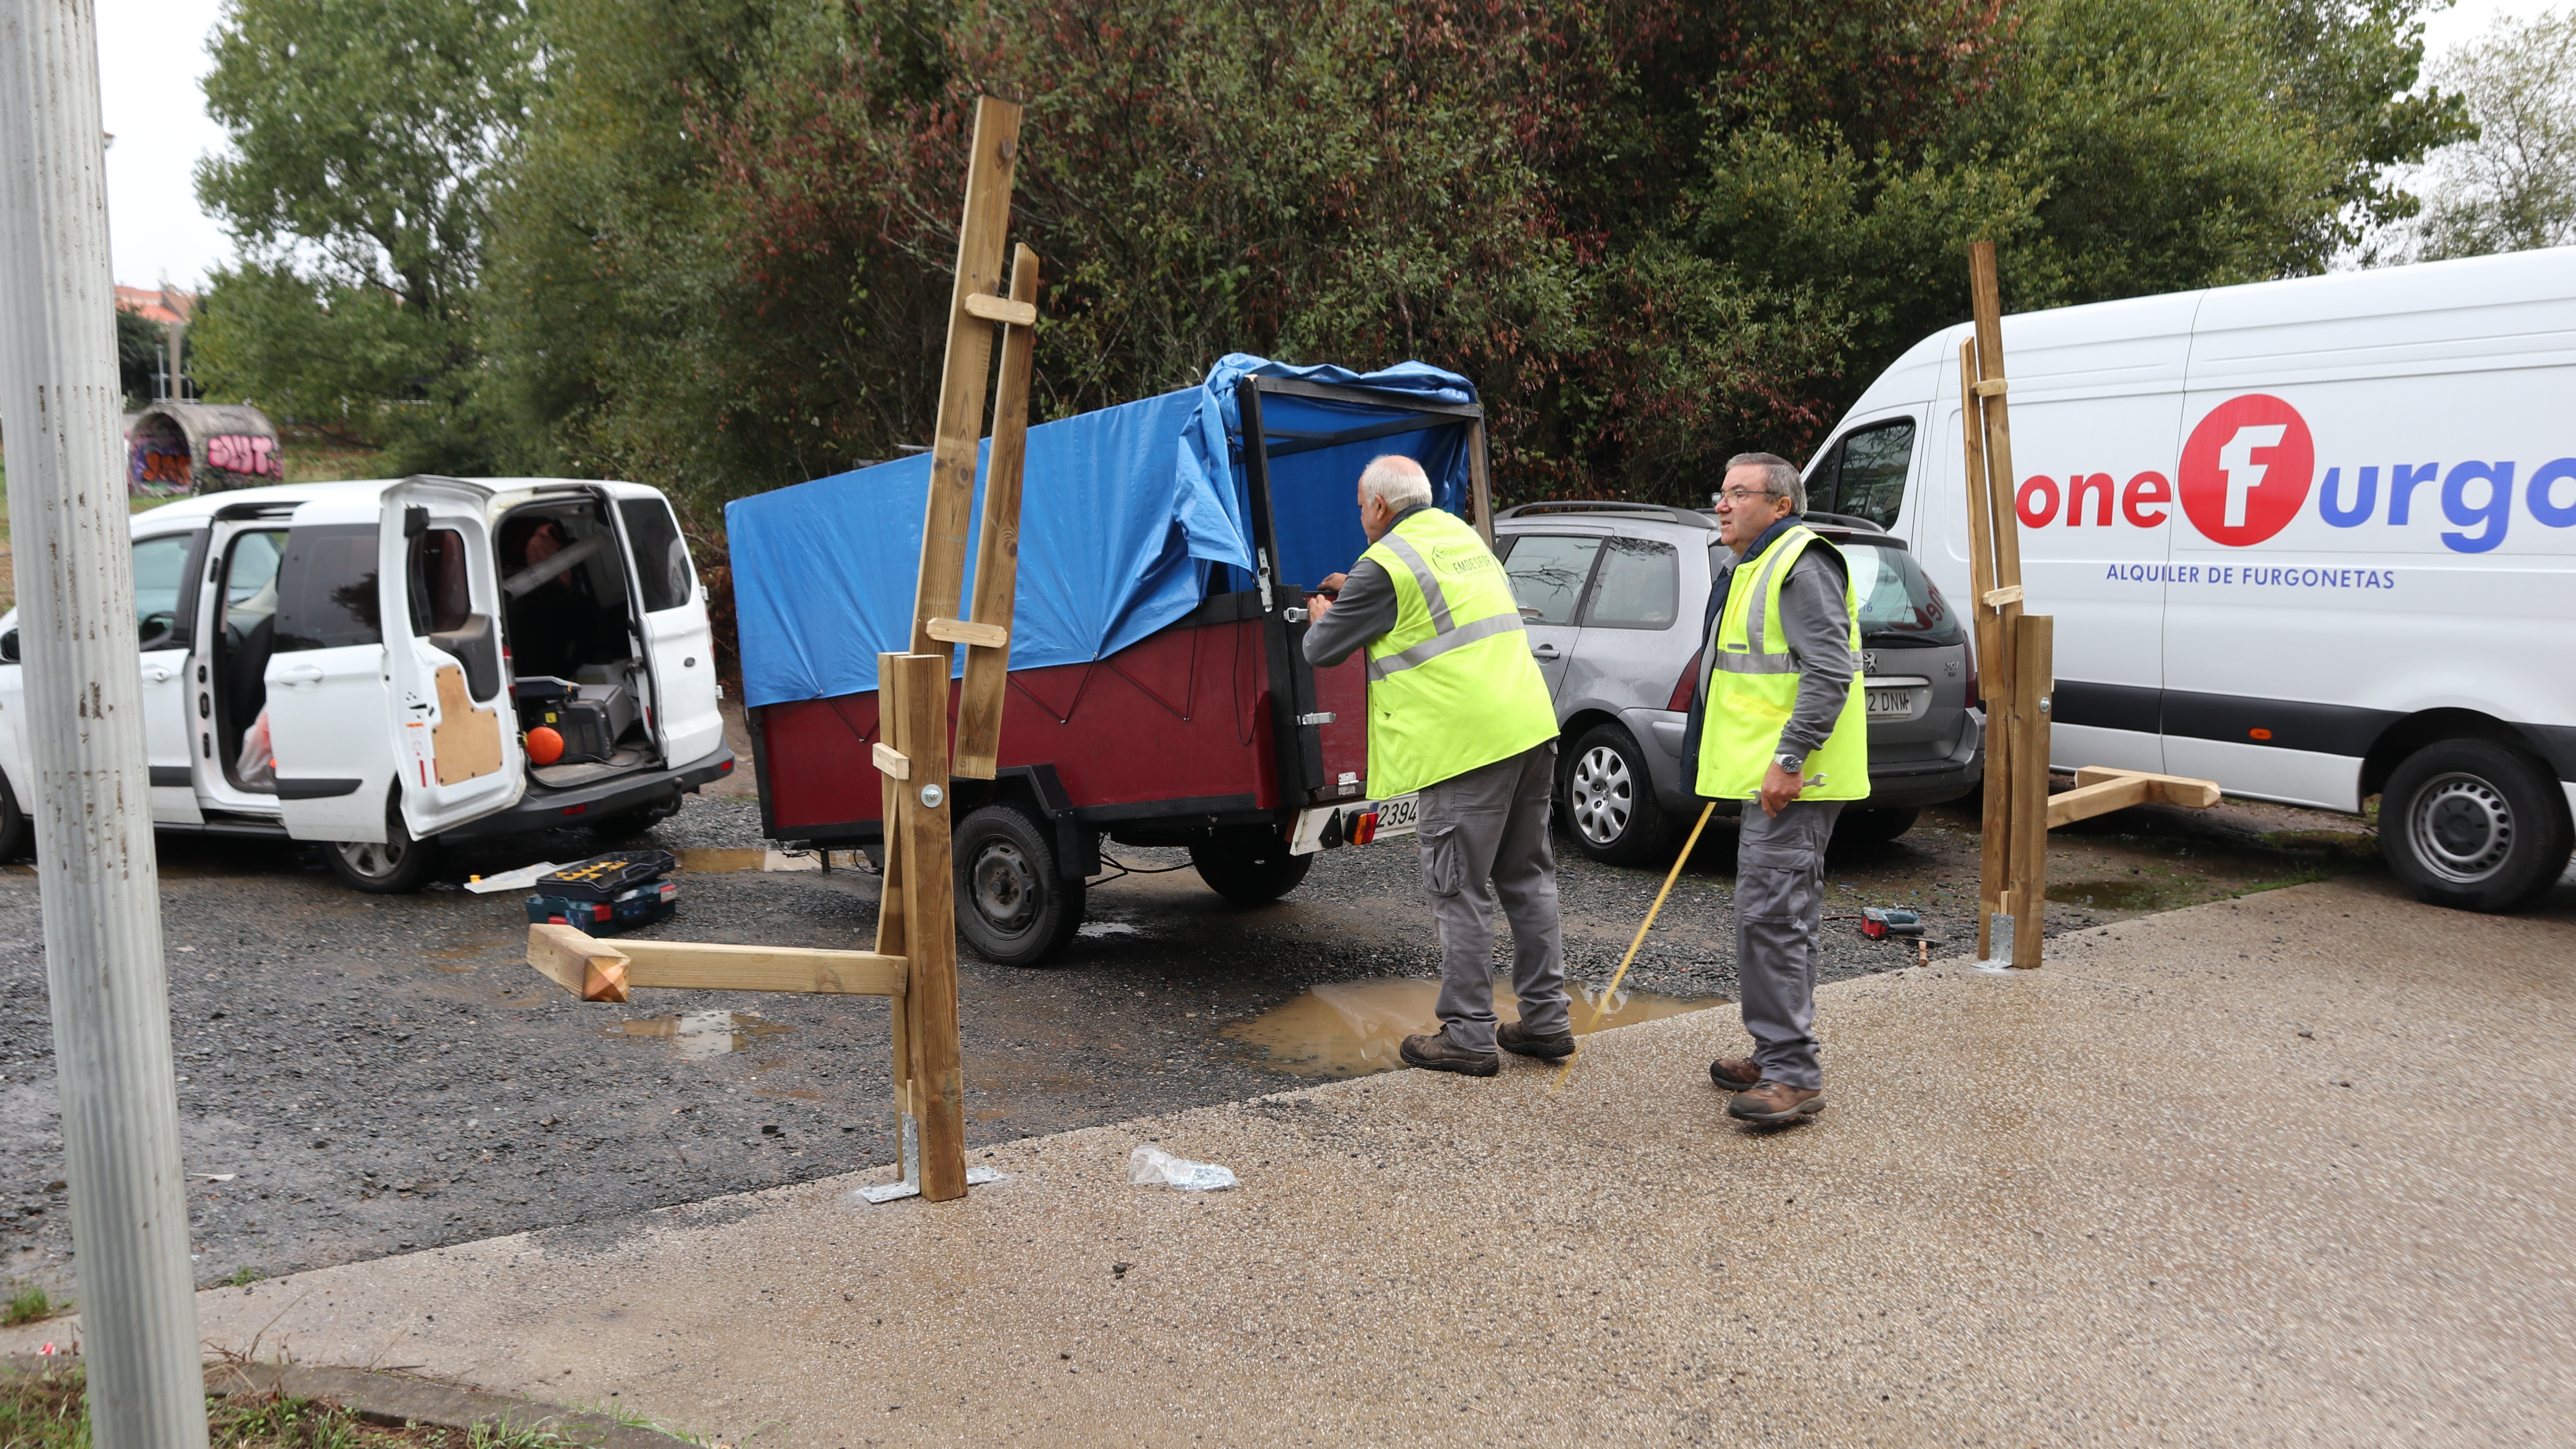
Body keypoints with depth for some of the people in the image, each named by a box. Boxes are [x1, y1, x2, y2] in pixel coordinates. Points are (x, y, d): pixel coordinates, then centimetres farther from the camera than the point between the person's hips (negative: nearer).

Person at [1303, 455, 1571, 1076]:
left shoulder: (1384, 565, -8)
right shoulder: (1463, 536, 18)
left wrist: (1321, 618, 23)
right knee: (1527, 875, 15)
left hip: (1467, 744, -8)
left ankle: (1468, 1036, 6)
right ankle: (1547, 1019, 21)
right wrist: (1353, 594, 37)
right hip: (1530, 728, 8)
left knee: (1458, 890, 0)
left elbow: (1322, 650, 1)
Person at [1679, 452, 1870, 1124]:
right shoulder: (1755, 568, 22)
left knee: (1772, 916, -13)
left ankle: (1793, 1075, -9)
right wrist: (1748, 763, 28)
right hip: (1767, 777, 11)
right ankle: (1778, 1057, 26)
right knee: (1776, 916, 16)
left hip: (1789, 782, -11)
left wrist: (1790, 759, -25)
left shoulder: (1802, 566, -13)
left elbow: (1830, 671, -23)